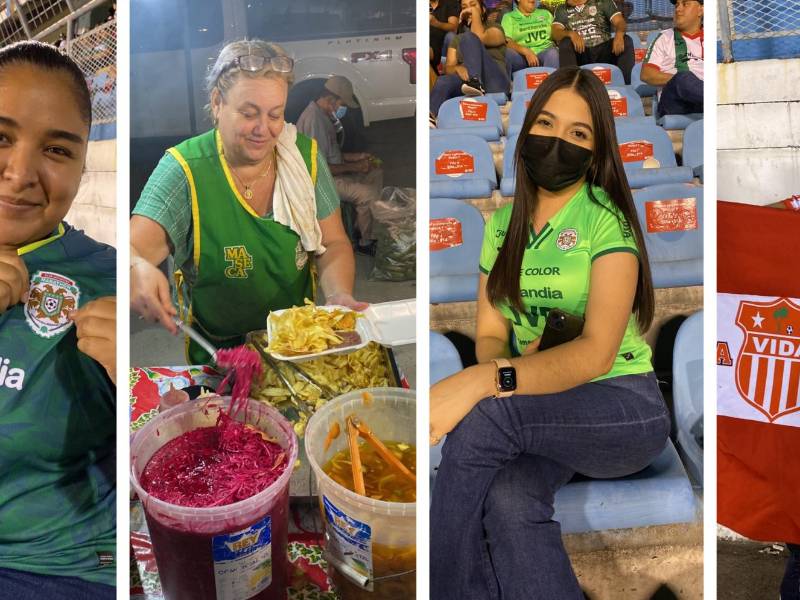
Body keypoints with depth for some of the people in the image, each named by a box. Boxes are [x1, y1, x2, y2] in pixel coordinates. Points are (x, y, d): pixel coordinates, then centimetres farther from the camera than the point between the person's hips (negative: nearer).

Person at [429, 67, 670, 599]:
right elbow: (490, 332, 5)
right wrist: (494, 374, -19)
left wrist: (487, 381, -34)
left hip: (622, 410, -3)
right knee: (508, 501, -32)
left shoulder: (607, 222, -9)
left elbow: (597, 353, -21)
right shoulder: (502, 224, 9)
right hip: (542, 413, 4)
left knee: (483, 417, -32)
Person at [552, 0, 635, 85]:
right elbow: (555, 32, -1)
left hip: (604, 50, 0)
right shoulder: (562, 10, 15)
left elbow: (619, 21, -1)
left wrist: (619, 34, -26)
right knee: (565, 43, -29)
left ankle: (625, 85, -30)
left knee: (626, 40, -25)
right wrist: (571, 34, -25)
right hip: (580, 53, 0)